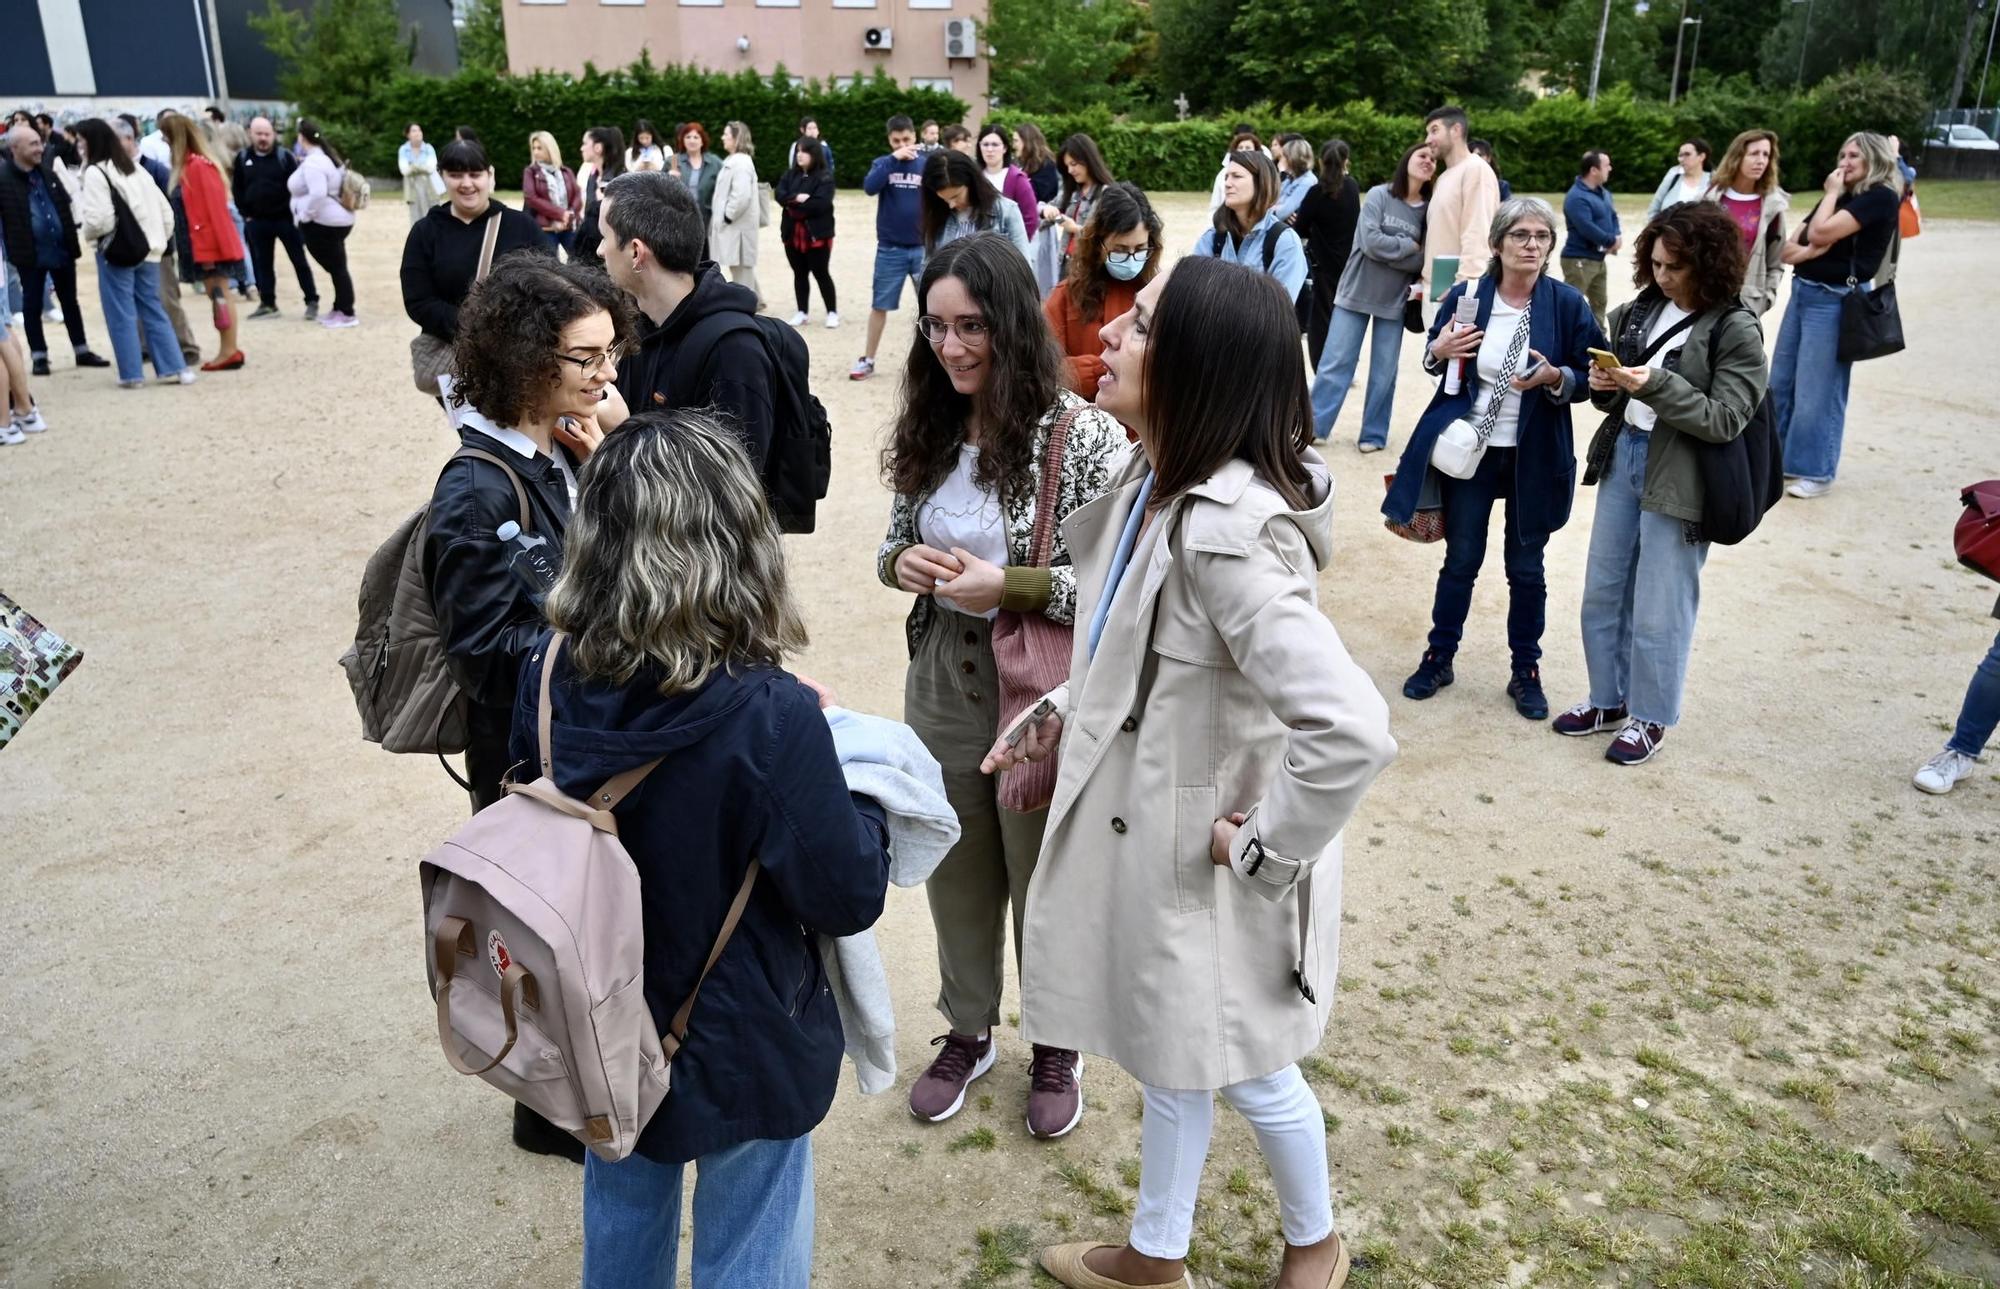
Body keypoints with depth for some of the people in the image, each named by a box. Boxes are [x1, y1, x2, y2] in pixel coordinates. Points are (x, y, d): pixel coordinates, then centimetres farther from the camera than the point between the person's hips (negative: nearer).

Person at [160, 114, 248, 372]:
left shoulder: (199, 166, -14)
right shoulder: (187, 166, 14)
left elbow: (213, 209, -18)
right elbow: (188, 209, 17)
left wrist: (210, 249, -19)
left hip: (209, 247, -9)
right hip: (201, 246, 9)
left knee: (219, 296, -6)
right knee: (217, 297, 8)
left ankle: (229, 351, -4)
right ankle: (227, 350, 10)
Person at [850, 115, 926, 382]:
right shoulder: (883, 163, 2)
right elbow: (869, 187, -16)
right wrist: (893, 158, -20)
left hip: (923, 248, 0)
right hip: (889, 250, 0)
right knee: (879, 305, 6)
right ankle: (868, 360, 17)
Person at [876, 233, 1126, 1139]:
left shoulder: (1082, 435, -18)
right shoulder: (930, 429, 0)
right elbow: (895, 544, 11)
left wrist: (1010, 587, -26)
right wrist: (901, 563, -12)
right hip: (943, 679, 5)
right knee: (957, 869, 20)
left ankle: (1056, 1048, 39)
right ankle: (968, 1030, 43)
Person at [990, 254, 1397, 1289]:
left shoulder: (1226, 532, -32)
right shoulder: (1155, 485, -3)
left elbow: (1353, 730, -39)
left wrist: (1265, 847, -25)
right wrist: (1066, 714, 6)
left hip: (1198, 849, -8)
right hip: (1140, 826, 8)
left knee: (1246, 1068, 18)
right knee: (1165, 1055, 26)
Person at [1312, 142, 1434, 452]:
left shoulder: (1430, 209, 3)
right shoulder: (1379, 195, -7)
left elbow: (1424, 260, 2)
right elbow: (1371, 242, -17)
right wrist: (1410, 246, -8)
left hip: (1394, 301, 3)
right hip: (1356, 293, -3)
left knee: (1384, 374, 5)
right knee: (1334, 364, -2)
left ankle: (1374, 434, 14)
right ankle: (1314, 427, 4)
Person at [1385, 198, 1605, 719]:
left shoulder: (1567, 303, -7)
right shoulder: (1465, 297, -4)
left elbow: (1591, 379, -3)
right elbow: (1434, 363, 9)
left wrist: (1555, 376, -23)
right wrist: (1439, 352, -13)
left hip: (1534, 458, -1)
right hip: (1469, 449, 1)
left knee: (1526, 567, 9)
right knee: (1461, 560, 10)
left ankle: (1526, 671, 24)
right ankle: (1439, 657, 27)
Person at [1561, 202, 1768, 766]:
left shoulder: (1736, 331, -11)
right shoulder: (1641, 310, 5)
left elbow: (1726, 420, -16)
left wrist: (1656, 385, -25)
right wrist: (1605, 387, -7)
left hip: (1678, 479, -6)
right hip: (1622, 456, 6)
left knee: (1658, 610, 3)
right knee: (1602, 591, 14)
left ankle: (1649, 716, 21)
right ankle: (1609, 699, 31)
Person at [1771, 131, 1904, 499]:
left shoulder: (1881, 197, -9)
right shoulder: (1837, 198, 16)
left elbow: (1821, 233, -21)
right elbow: (1787, 250, 10)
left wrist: (1831, 192, -6)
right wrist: (1808, 251, -12)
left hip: (1835, 300, -8)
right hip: (1802, 292, 8)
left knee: (1816, 391, -5)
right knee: (1780, 382, 12)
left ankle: (1816, 471, 6)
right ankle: (1781, 458, 25)